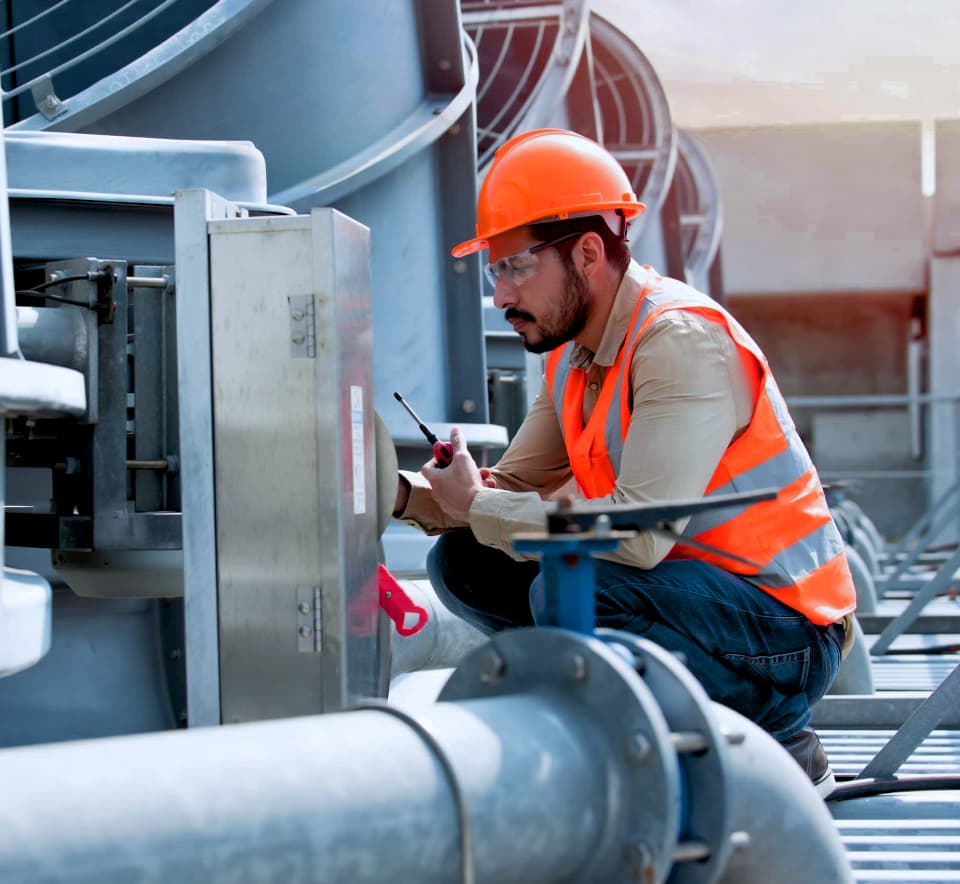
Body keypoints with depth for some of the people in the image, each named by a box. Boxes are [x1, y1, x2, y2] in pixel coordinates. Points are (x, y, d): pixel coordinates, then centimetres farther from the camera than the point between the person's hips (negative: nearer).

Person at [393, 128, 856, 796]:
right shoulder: (574, 354, 8)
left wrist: (477, 506, -19)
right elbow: (514, 489, 10)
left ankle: (775, 753, -13)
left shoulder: (682, 340, -21)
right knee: (465, 563, 0)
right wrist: (406, 495, -9)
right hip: (688, 588, 9)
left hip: (779, 638, -9)